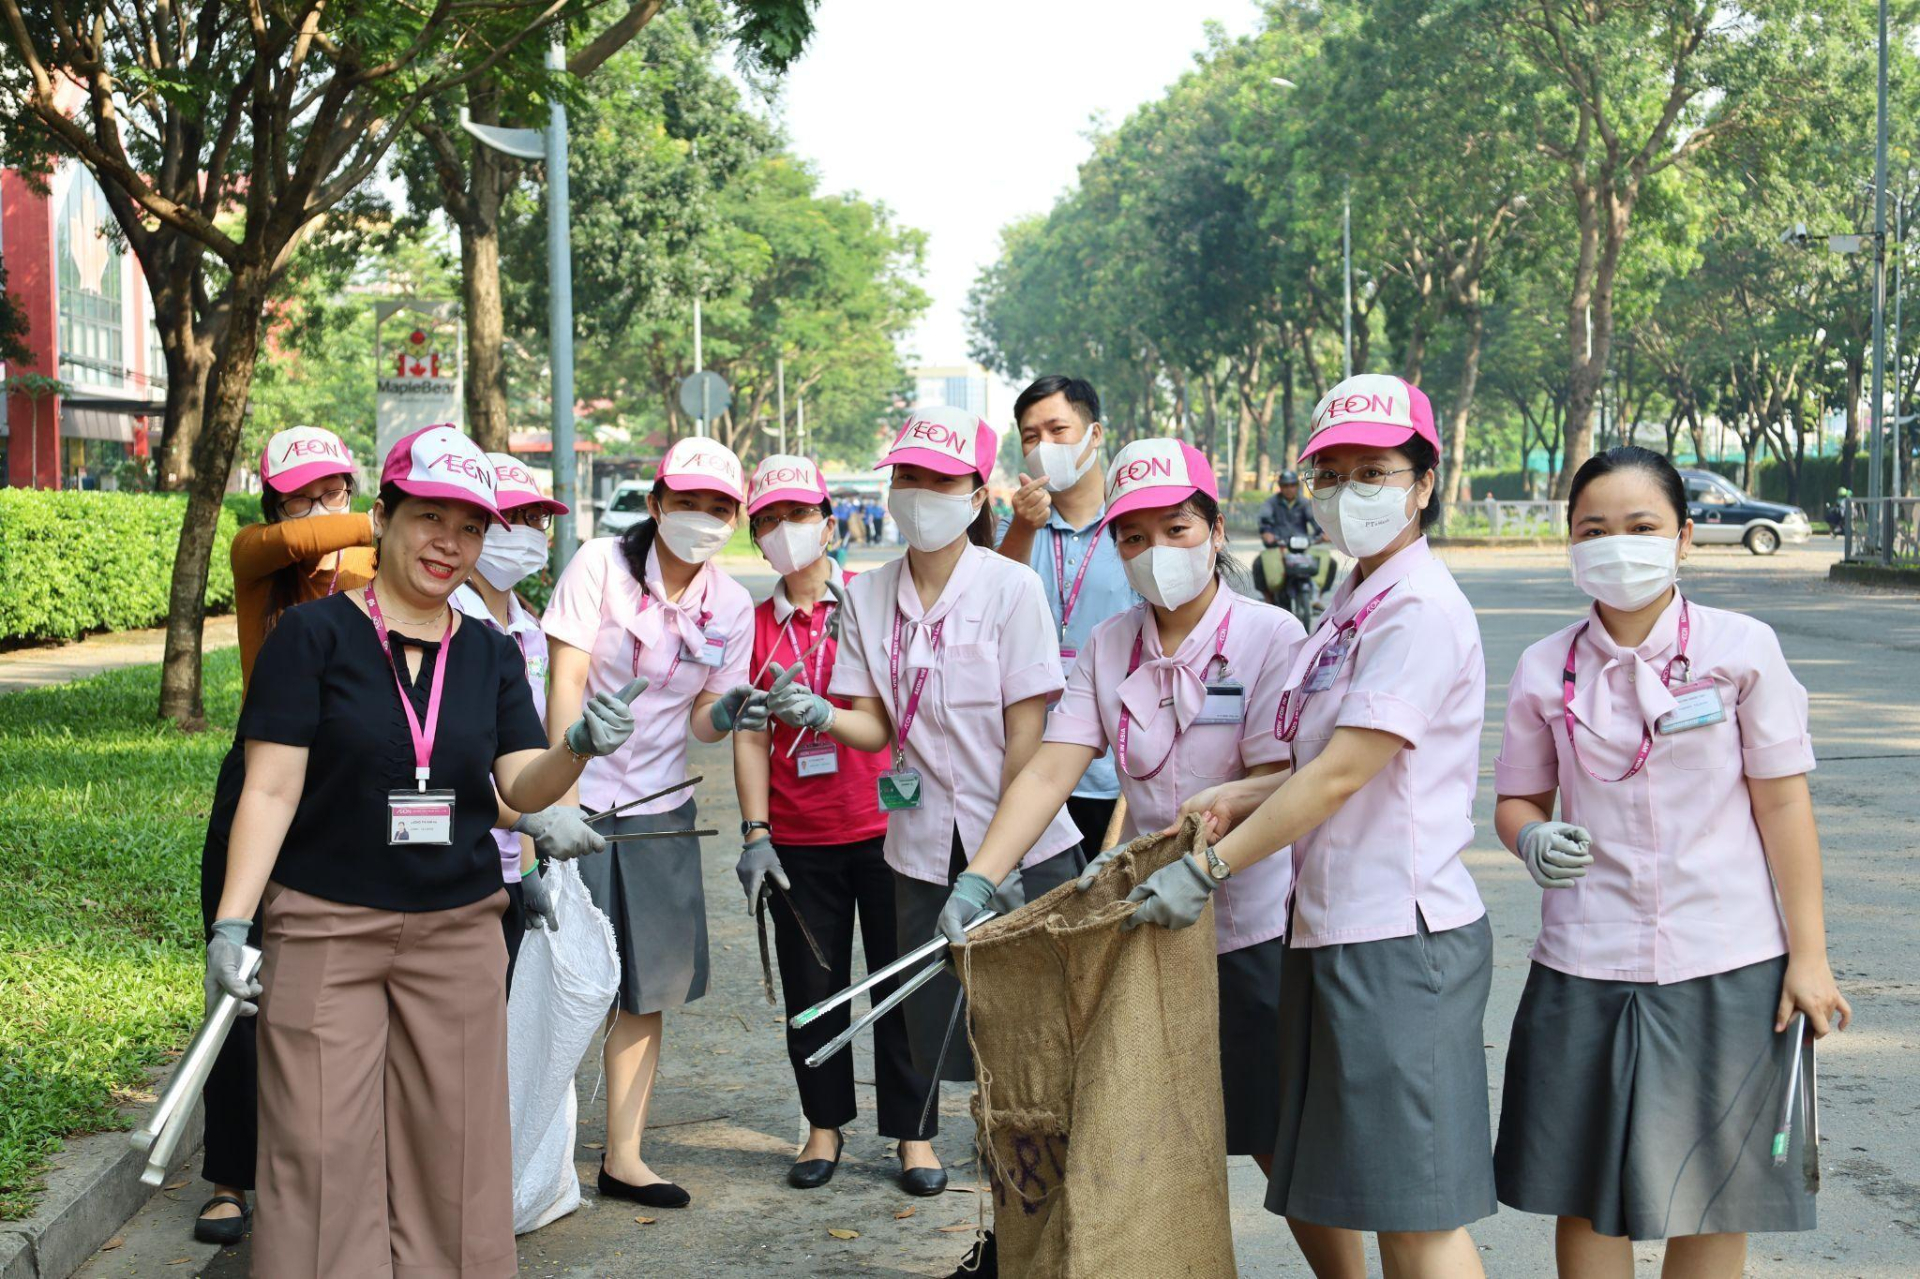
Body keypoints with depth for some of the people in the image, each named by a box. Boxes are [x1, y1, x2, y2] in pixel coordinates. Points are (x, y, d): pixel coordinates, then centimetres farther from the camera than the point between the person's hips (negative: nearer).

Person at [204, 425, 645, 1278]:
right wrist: (231, 923, -14)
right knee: (322, 1153, -3)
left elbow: (522, 788, 1)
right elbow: (271, 789, -7)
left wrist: (579, 749, -20)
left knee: (449, 1150, 7)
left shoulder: (490, 655, 9)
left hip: (458, 933, 4)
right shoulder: (315, 634, -4)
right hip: (324, 930, -4)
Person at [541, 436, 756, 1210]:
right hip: (576, 798, -4)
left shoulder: (732, 607, 3)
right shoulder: (602, 565, -9)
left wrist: (728, 711, -21)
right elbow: (566, 680, -13)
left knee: (649, 987, 7)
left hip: (659, 810, 4)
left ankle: (622, 1158, 18)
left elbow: (703, 722, 3)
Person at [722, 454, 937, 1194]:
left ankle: (912, 1132, 15)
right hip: (798, 841, 2)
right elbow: (751, 735, 3)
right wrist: (755, 834, -4)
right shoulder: (756, 624, 6)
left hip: (883, 827, -2)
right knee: (812, 991, 8)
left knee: (900, 985, 3)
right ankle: (824, 1126, 23)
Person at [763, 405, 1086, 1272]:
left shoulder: (1010, 589, -8)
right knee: (947, 1030, 8)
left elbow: (1026, 734, -10)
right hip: (926, 852, 4)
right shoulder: (868, 595, 4)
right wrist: (820, 715, -19)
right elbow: (877, 727, 3)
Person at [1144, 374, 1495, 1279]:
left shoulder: (1422, 610, -15)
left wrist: (1211, 867, -15)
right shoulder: (1349, 604, 15)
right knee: (1306, 1183, 19)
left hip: (1398, 937, -10)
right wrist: (1242, 797, 3)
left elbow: (1341, 774, -19)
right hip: (1329, 931, 10)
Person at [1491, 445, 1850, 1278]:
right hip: (1585, 968, 2)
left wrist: (1807, 954, -4)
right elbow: (1517, 799, 12)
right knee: (1582, 1194, 6)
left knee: (1713, 1201, 7)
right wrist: (1533, 841, -12)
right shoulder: (1544, 670, 2)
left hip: (1724, 969, -1)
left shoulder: (1742, 649, -3)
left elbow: (1783, 804, -2)